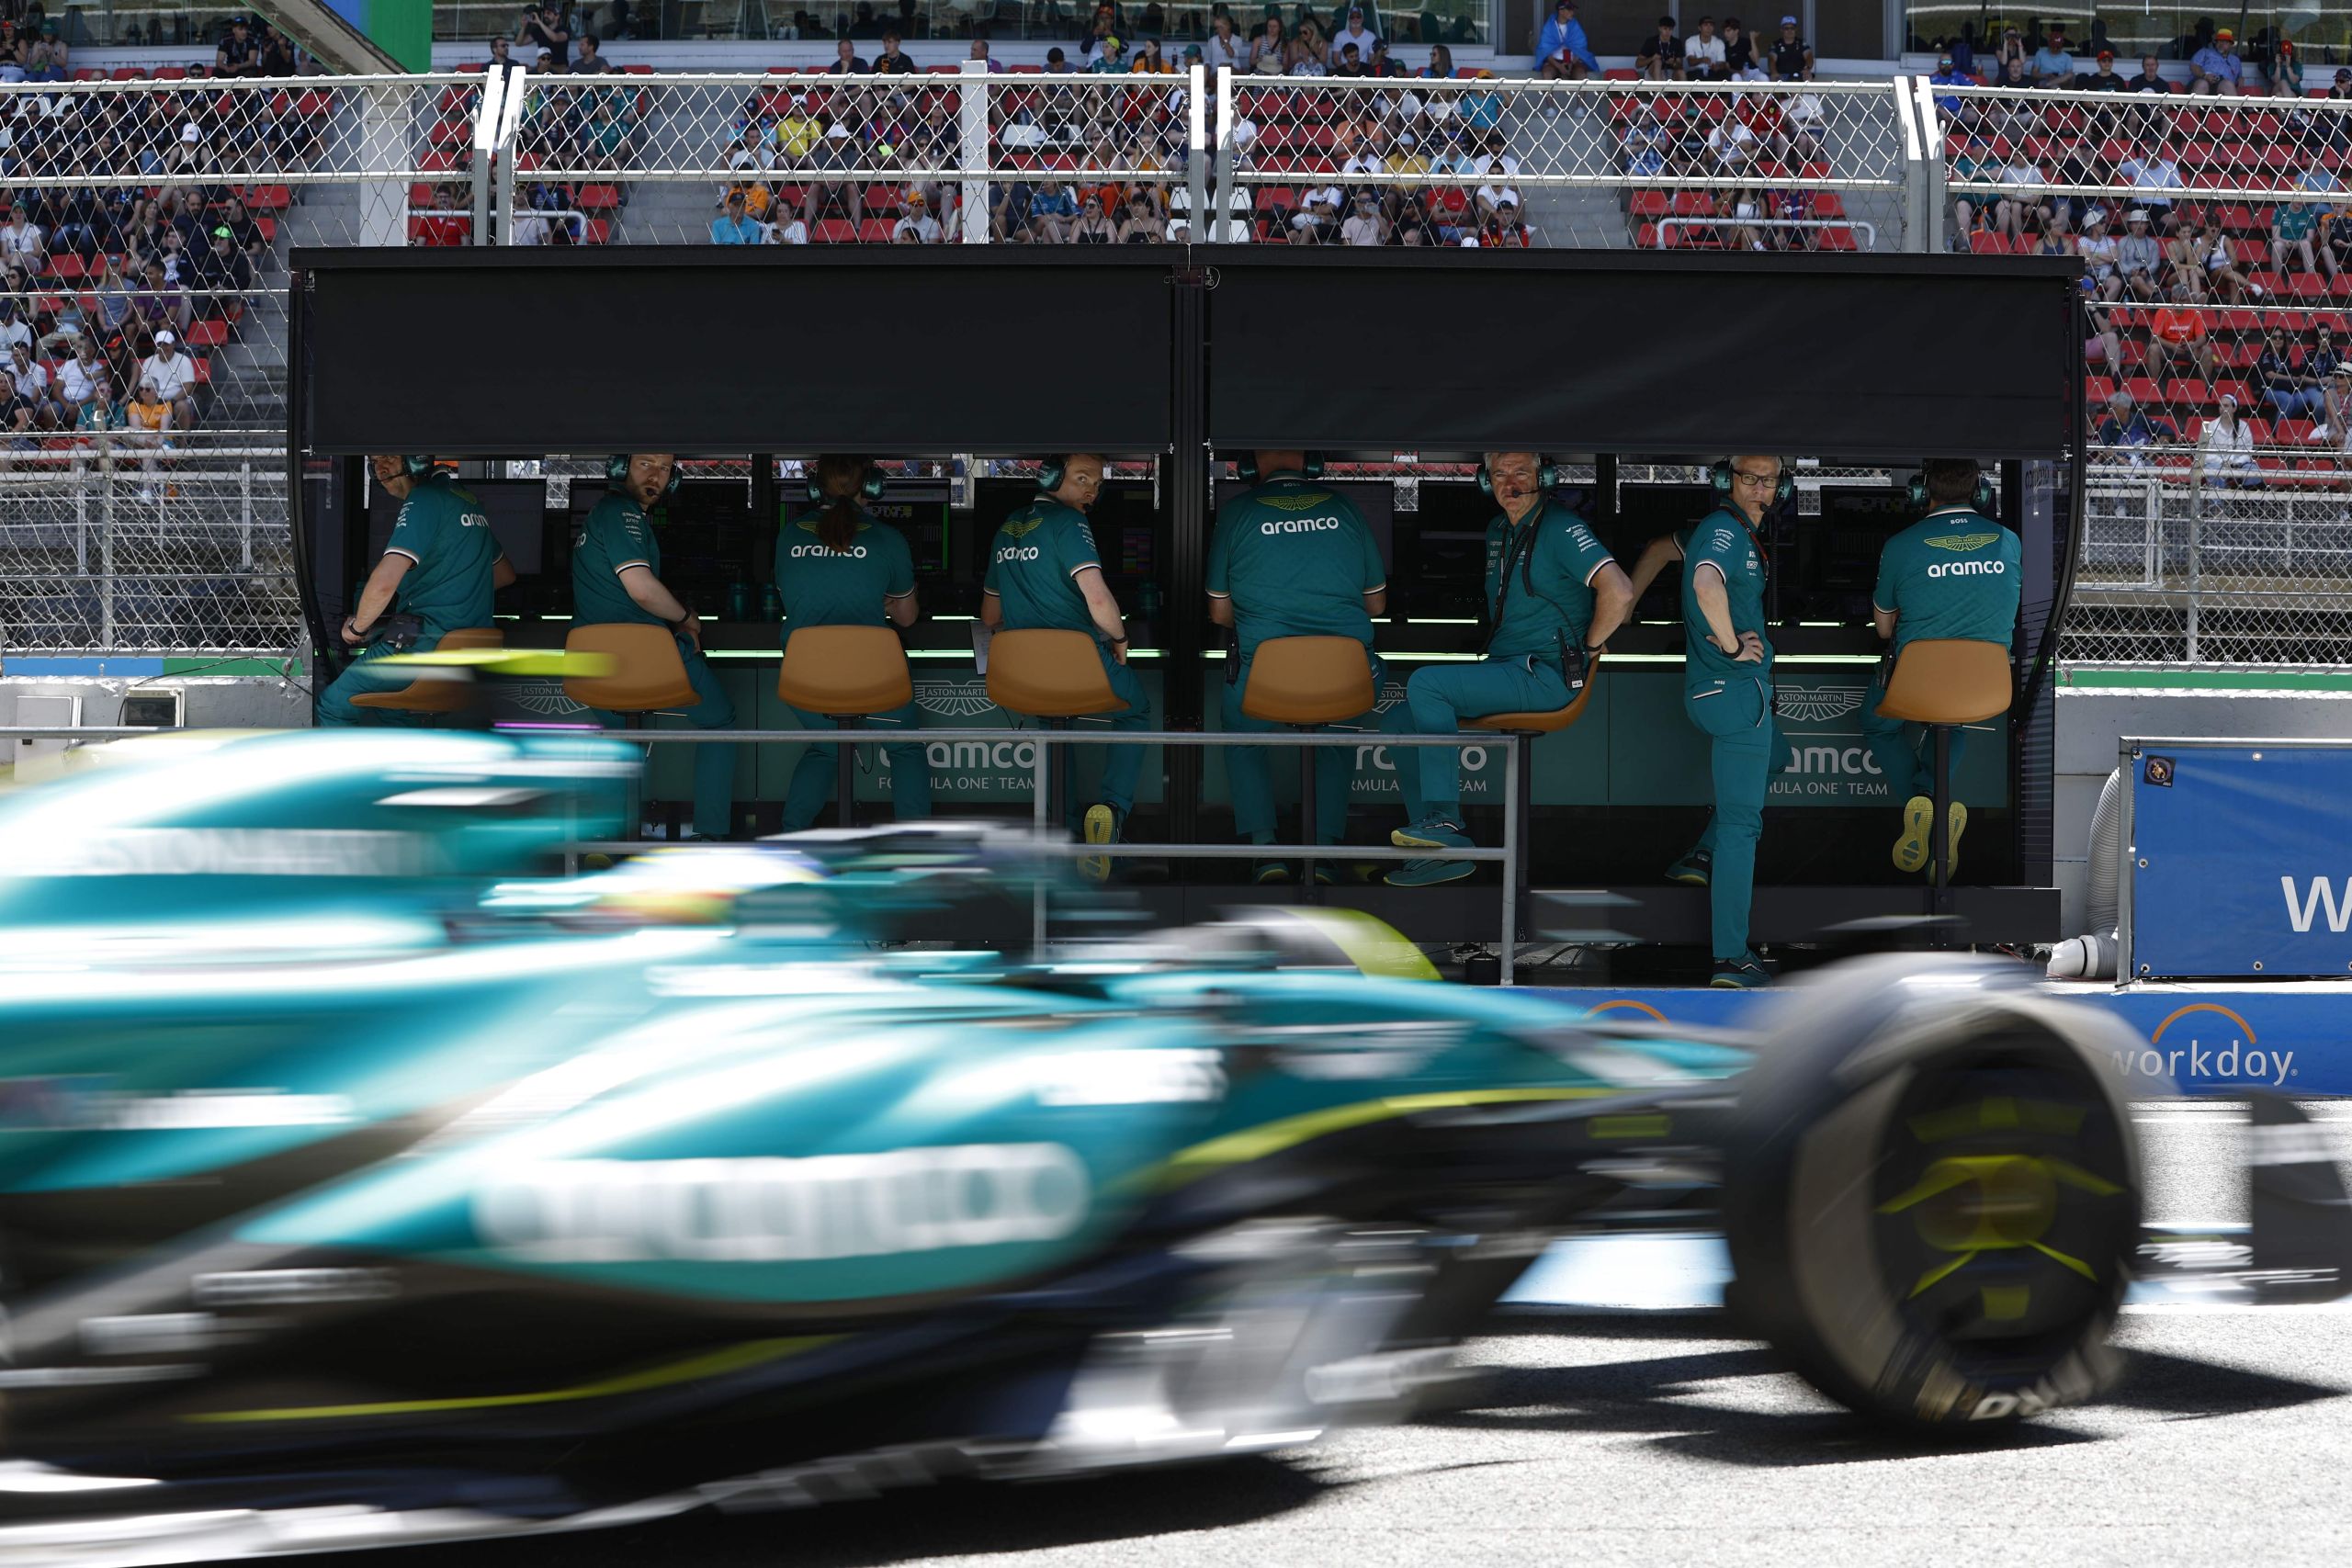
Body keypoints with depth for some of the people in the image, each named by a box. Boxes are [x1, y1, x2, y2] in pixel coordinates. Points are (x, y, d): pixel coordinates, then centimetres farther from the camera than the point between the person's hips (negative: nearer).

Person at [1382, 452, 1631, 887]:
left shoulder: (1561, 529, -12)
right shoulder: (1498, 532, 16)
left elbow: (1619, 592, -23)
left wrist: (1587, 651, -14)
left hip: (1547, 676, -9)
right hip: (1502, 669, 9)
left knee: (1425, 684, -24)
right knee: (1399, 721, 1)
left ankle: (1445, 821, -27)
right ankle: (1441, 852, -3)